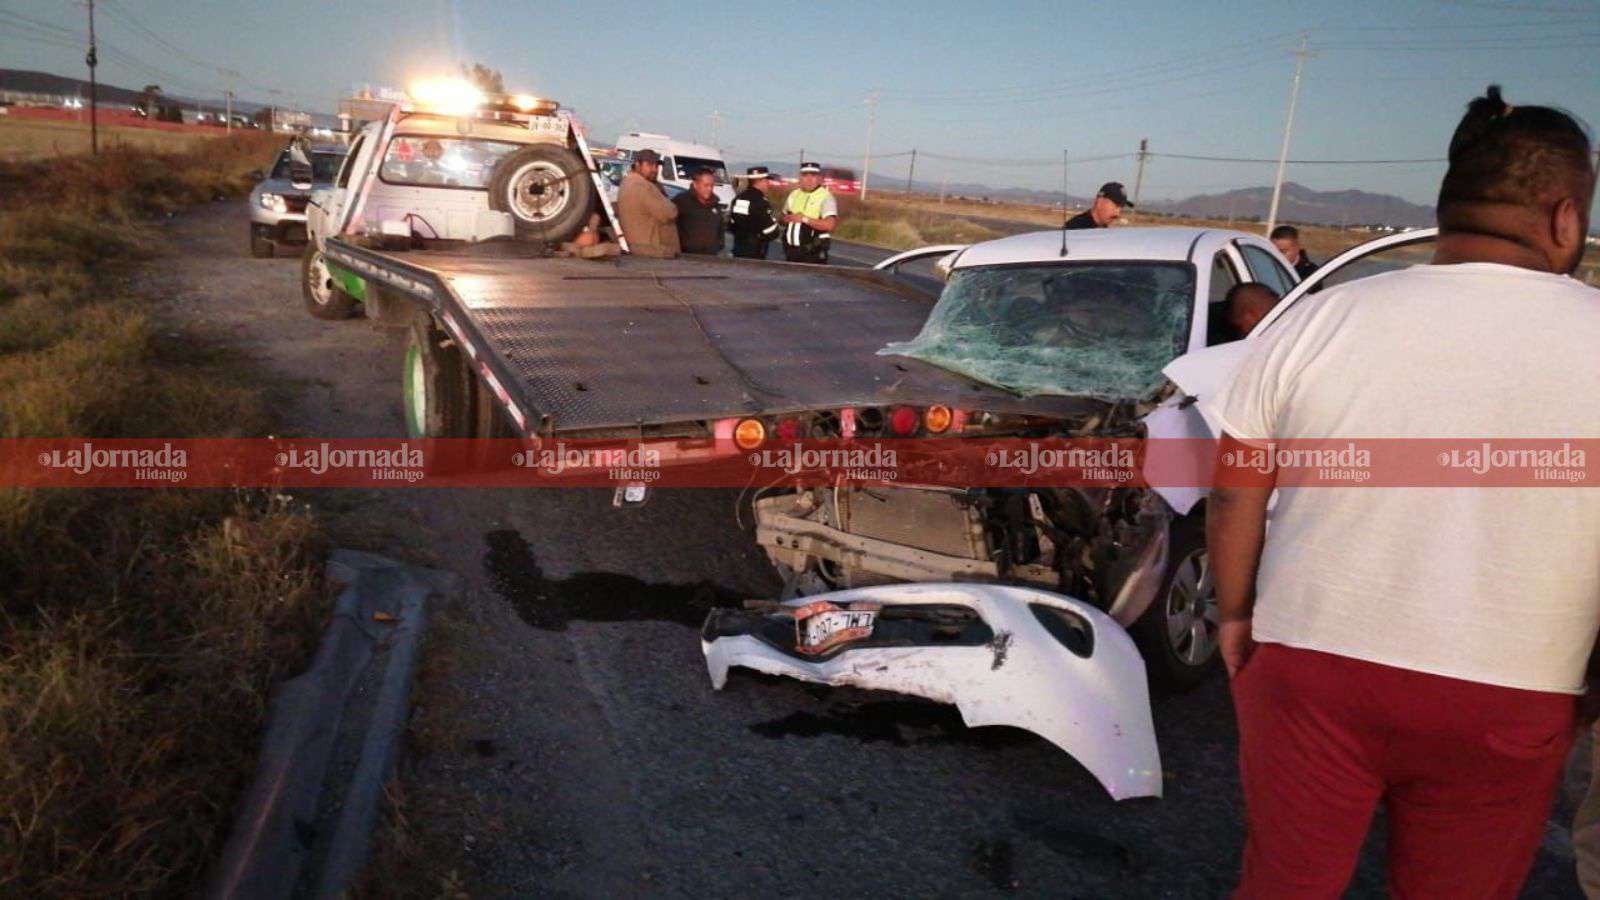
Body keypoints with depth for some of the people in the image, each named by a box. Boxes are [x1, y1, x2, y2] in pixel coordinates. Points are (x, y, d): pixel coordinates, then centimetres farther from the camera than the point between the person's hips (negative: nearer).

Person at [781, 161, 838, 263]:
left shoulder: (825, 197, -9)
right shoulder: (794, 194, 12)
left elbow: (829, 224, -22)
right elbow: (782, 218, 22)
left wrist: (804, 219, -19)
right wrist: (786, 218, -3)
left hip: (813, 253, -7)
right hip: (791, 250, 7)